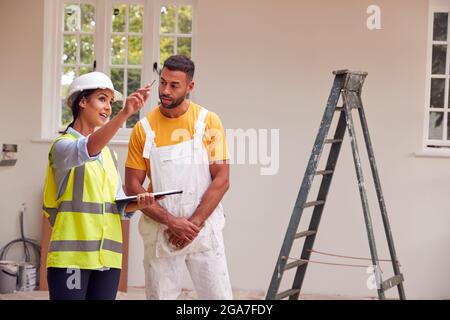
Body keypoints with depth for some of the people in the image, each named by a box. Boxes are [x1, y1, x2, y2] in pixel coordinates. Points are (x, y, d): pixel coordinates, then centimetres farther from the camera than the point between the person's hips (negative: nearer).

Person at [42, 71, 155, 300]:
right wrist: (125, 114, -41)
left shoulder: (108, 153, 18)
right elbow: (86, 151, -28)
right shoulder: (63, 145, -5)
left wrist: (138, 203, -5)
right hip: (72, 255, -7)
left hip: (107, 255, 7)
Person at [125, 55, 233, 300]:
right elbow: (132, 186, -1)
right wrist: (171, 221, -12)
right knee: (159, 295, 4)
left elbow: (221, 180, -4)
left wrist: (193, 223, -12)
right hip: (159, 231, 1)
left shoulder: (209, 122, -1)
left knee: (218, 295, 0)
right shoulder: (144, 128, 0)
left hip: (204, 229, 0)